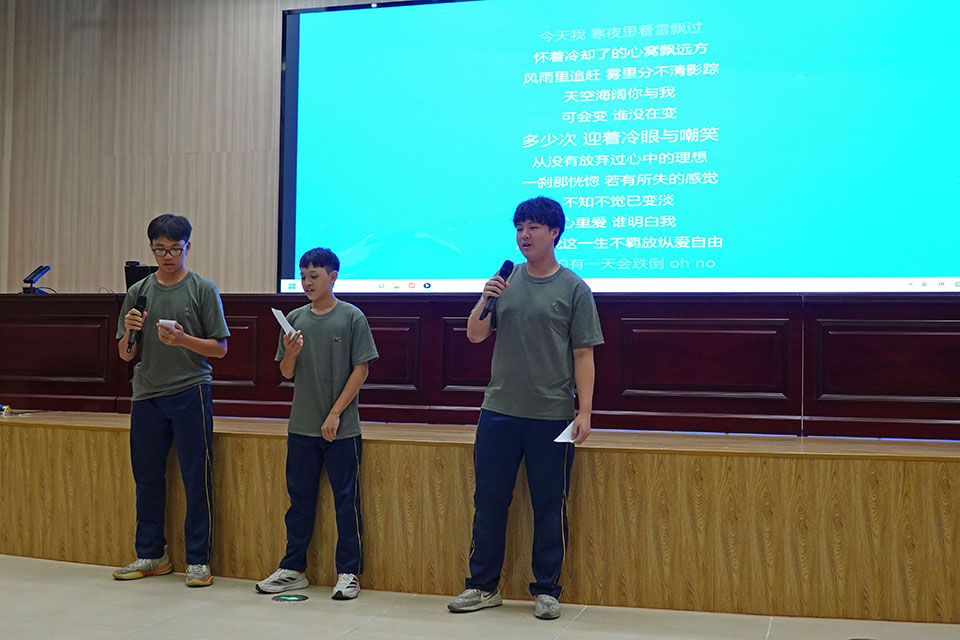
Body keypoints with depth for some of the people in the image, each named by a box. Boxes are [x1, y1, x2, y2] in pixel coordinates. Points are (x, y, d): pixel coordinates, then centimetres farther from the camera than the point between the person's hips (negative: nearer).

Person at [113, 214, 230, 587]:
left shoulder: (203, 290, 1)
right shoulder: (138, 292, 11)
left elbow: (220, 348, -1)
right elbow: (126, 355, 12)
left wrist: (183, 339, -17)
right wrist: (129, 332, -9)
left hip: (190, 392, -4)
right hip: (146, 395, 4)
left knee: (196, 479, -2)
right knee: (147, 478, 10)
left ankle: (198, 560, 7)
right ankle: (151, 556, 23)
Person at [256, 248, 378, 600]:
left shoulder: (351, 317, -4)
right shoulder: (295, 319, 7)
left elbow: (361, 370, -6)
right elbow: (287, 373, 10)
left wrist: (335, 414, -10)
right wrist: (291, 354, -12)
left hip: (341, 428, -4)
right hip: (301, 426, 4)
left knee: (346, 499, 2)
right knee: (300, 498, 11)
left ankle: (349, 573, 11)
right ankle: (293, 569, 22)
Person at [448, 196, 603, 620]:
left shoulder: (574, 289, -1)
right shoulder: (506, 281, 8)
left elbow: (583, 355, -2)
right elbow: (475, 336, 8)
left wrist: (585, 411, -9)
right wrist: (485, 302, -10)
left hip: (552, 416, -3)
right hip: (499, 410, 3)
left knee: (549, 506, 5)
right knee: (488, 501, 8)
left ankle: (546, 591, 19)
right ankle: (483, 586, 21)